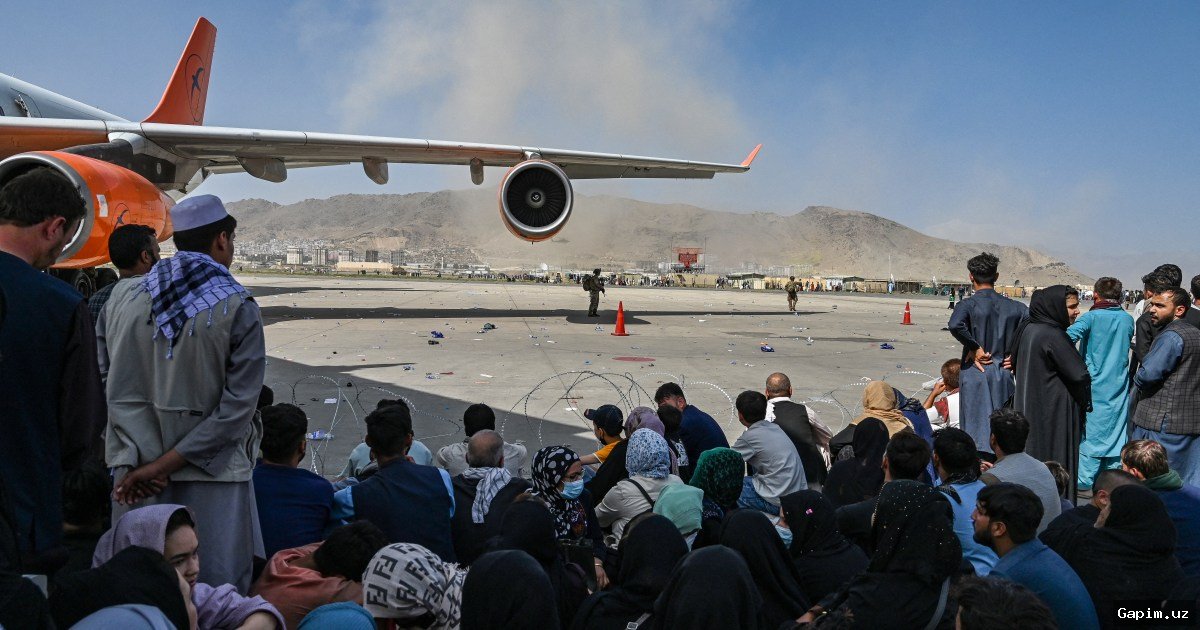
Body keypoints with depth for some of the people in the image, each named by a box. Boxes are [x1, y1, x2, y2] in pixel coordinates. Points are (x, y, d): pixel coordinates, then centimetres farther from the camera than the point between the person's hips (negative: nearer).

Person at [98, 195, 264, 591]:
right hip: (211, 471, -4)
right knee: (216, 589, 6)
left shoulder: (122, 297, 3)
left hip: (135, 470, 5)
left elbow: (112, 387, -1)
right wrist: (166, 464, -10)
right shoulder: (238, 308, -10)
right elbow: (238, 405, -14)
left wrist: (137, 462, -4)